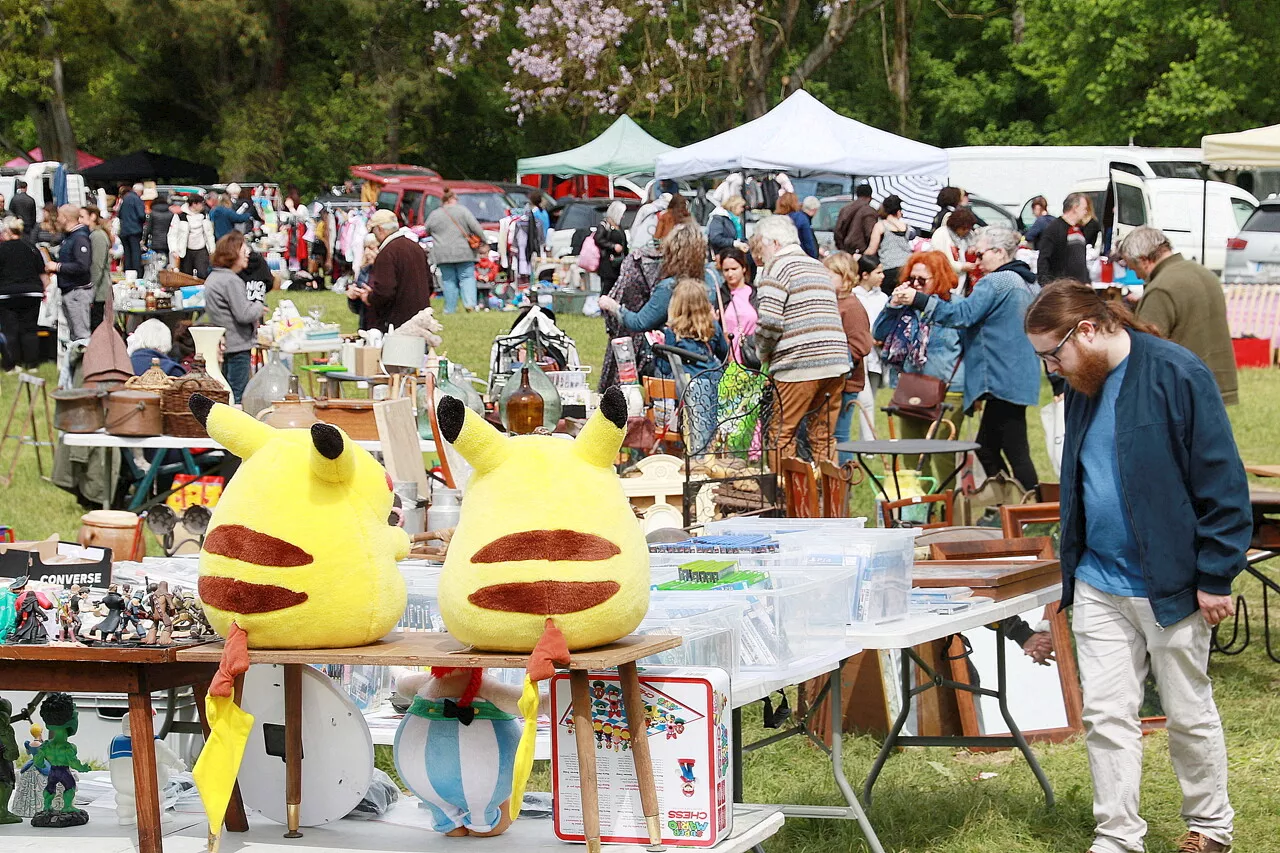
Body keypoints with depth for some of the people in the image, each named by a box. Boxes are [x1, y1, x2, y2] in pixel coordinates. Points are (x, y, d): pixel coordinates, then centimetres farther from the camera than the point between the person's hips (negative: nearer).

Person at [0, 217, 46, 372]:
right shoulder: (32, 248, 6)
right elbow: (42, 273, 10)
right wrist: (43, 291, 20)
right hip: (31, 293, 4)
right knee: (30, 329, 9)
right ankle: (31, 362, 8)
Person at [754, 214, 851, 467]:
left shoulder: (777, 267, -2)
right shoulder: (820, 267, 23)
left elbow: (770, 320, -13)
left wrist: (763, 352, 4)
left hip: (799, 364, -7)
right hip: (836, 360, 7)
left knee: (782, 434, -1)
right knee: (823, 436, 10)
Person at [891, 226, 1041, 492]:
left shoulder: (994, 283, -13)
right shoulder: (1029, 283, 17)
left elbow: (963, 314, -20)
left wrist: (918, 300, -20)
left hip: (1003, 378, -10)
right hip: (1022, 379, 10)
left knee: (1016, 451, -8)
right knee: (986, 448, 15)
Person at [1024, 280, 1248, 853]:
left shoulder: (1176, 375, -15)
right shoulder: (1084, 387, 7)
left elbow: (1221, 481, -14)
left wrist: (1215, 576, -14)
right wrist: (1073, 566, 18)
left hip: (1169, 587, -6)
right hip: (1098, 584, 6)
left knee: (1189, 714, 8)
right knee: (1106, 714, 5)